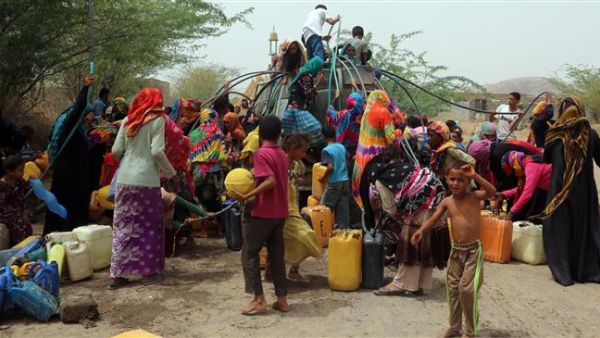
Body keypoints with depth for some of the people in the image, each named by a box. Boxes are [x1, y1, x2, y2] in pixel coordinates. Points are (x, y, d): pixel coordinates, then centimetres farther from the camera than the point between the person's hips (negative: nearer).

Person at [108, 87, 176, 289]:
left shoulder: (128, 120, 10)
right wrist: (170, 172, 1)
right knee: (150, 225, 10)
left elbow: (116, 151, 7)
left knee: (123, 225, 6)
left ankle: (117, 274, 5)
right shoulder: (158, 120, -2)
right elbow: (157, 151, -12)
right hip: (147, 180, -4)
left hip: (125, 179, 4)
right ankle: (150, 269, 18)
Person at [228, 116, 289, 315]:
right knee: (277, 255, 12)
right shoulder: (282, 155, 11)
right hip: (280, 212, 8)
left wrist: (246, 197, -25)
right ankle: (282, 299, 13)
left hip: (264, 212, -7)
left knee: (249, 253, 1)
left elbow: (270, 181, -24)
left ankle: (259, 299, -1)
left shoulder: (261, 153, -13)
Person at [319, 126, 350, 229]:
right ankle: (345, 228, 13)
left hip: (334, 182, -6)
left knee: (325, 207, 5)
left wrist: (323, 177, -7)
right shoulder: (342, 147, 7)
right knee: (343, 207, 10)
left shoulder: (326, 150, -12)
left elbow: (330, 167, -20)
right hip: (345, 181, 6)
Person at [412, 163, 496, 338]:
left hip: (473, 250, -5)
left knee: (467, 289, -7)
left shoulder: (474, 196, -7)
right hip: (456, 250, 5)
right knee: (453, 289, 12)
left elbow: (492, 192, -26)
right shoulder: (447, 202, 3)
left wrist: (474, 176, -32)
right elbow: (433, 220, -2)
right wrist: (421, 230, -20)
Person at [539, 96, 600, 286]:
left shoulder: (555, 134, -7)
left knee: (560, 229, 7)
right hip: (585, 188, 2)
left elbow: (546, 159, 8)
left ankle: (563, 273, 8)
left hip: (560, 188, -2)